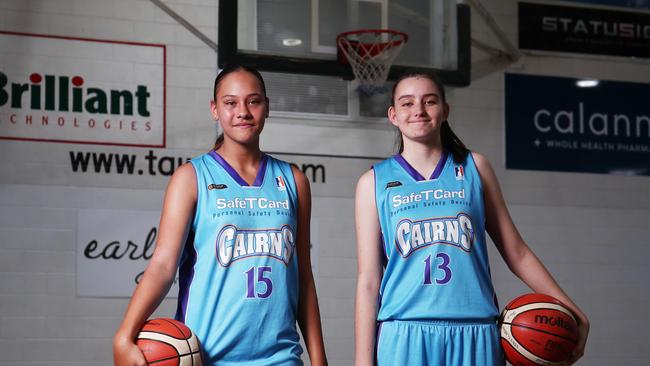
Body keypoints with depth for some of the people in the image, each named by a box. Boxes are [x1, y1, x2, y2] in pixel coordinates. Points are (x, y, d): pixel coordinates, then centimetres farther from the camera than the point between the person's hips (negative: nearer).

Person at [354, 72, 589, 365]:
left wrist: (571, 311, 9)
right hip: (404, 336, -1)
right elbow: (368, 280, 5)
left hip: (475, 337, 1)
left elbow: (516, 253, 14)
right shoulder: (375, 182, 8)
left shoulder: (474, 168, 11)